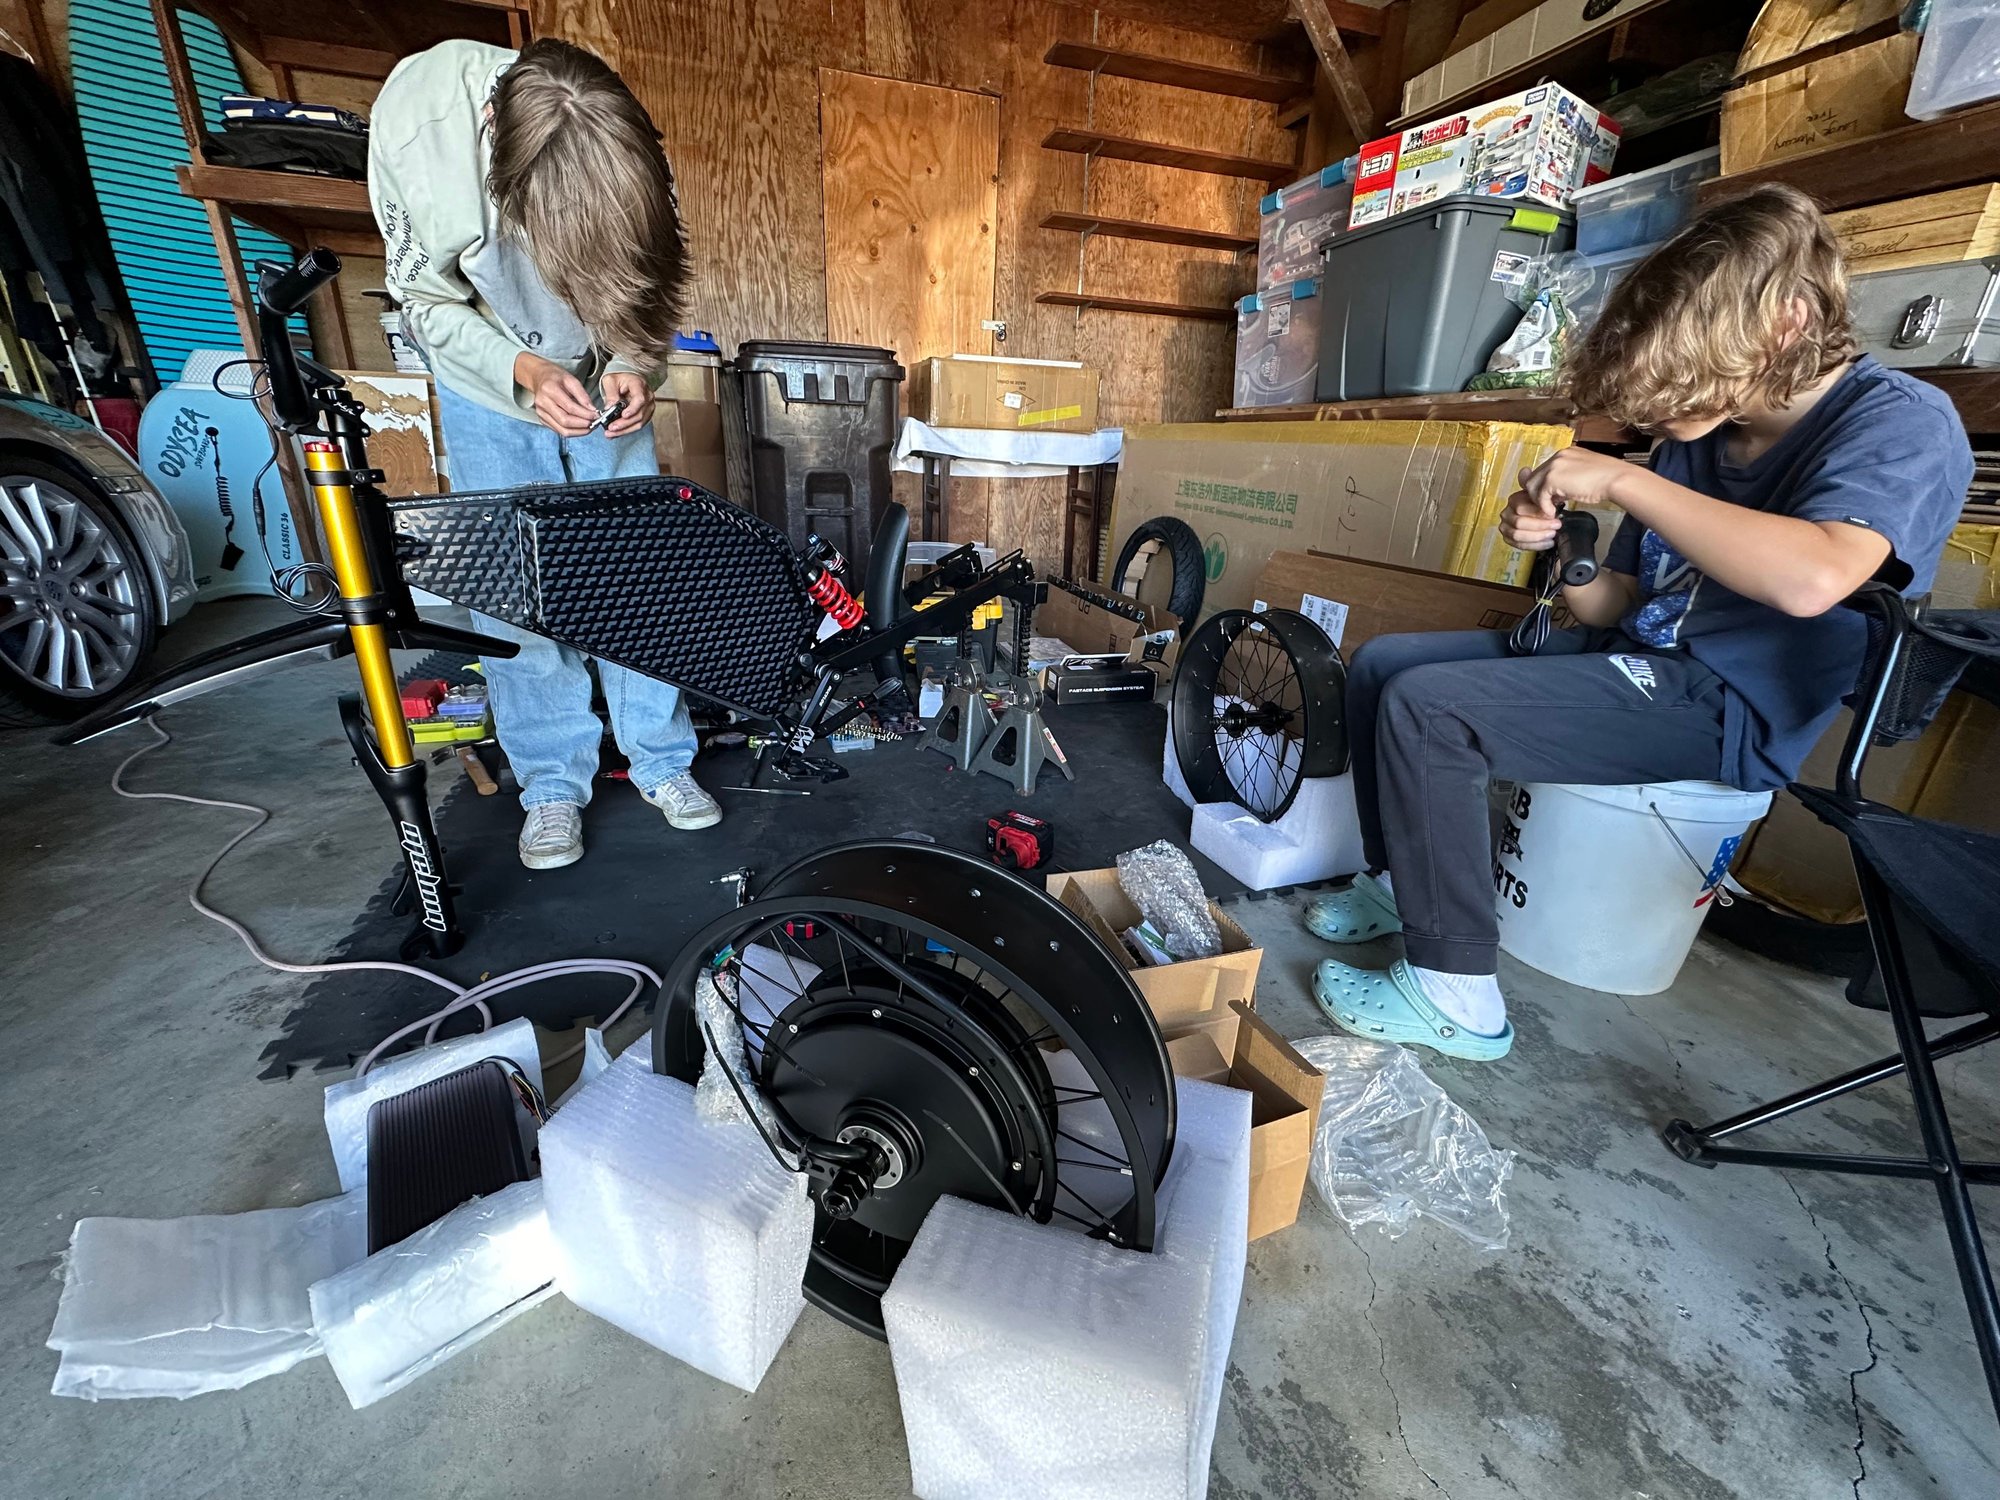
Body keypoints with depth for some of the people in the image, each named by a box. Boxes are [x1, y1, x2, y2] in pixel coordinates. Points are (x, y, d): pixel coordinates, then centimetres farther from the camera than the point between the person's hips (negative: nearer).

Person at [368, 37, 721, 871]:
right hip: (490, 391, -1)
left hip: (602, 387, 1)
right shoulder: (414, 127, -23)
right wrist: (523, 371, -30)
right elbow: (426, 301, -14)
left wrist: (633, 366, -24)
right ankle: (551, 784, 12)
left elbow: (651, 282, -5)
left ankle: (661, 760, 15)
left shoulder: (624, 150, -20)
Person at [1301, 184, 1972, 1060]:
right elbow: (1615, 600, 13)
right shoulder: (1701, 435, 11)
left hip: (1729, 708, -9)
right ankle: (1401, 883, 16)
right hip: (1633, 660, 9)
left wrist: (1621, 481, -25)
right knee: (1380, 665, 5)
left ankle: (1455, 994, -15)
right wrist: (1551, 553, -7)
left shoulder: (1900, 421, -11)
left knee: (1426, 710, -27)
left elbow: (1812, 580, -32)